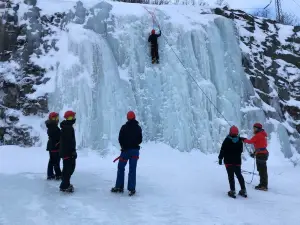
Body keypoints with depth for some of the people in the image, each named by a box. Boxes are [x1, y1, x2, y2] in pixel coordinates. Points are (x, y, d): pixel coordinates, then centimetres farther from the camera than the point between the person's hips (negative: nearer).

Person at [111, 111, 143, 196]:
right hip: (135, 150, 2)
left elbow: (120, 139, -5)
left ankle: (119, 187, 13)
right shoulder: (138, 128, 2)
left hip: (125, 150, -2)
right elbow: (140, 140, 5)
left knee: (121, 168, 11)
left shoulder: (124, 127, -7)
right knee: (132, 170, 4)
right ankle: (131, 189, 2)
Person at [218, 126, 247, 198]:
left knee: (231, 176, 0)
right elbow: (241, 151, 12)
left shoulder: (227, 140, -14)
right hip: (237, 161, 4)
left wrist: (220, 158, -2)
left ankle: (232, 191, -3)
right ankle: (243, 190, 14)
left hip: (228, 161, -4)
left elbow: (222, 150, -12)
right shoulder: (240, 141, 0)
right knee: (239, 175, 13)